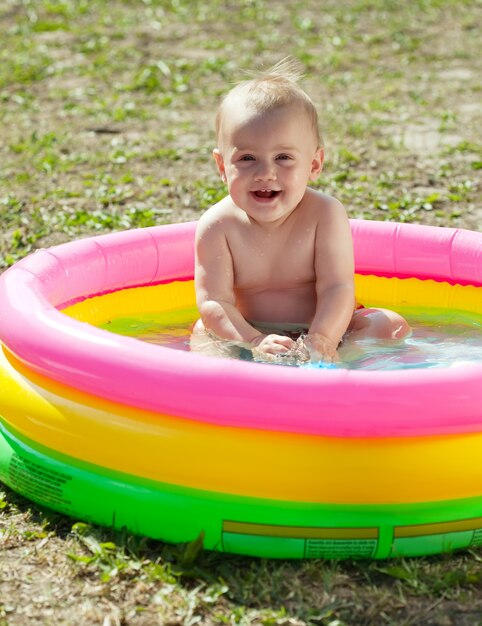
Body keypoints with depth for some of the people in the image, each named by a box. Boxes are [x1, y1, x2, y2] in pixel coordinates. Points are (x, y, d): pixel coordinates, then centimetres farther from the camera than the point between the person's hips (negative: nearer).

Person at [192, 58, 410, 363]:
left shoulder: (325, 213, -17)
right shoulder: (218, 225, -16)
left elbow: (337, 288, -22)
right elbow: (214, 302, -22)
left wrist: (320, 342, -40)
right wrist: (253, 343, -41)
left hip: (320, 329, 0)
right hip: (252, 332, 1)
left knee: (393, 326, -19)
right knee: (204, 332, -21)